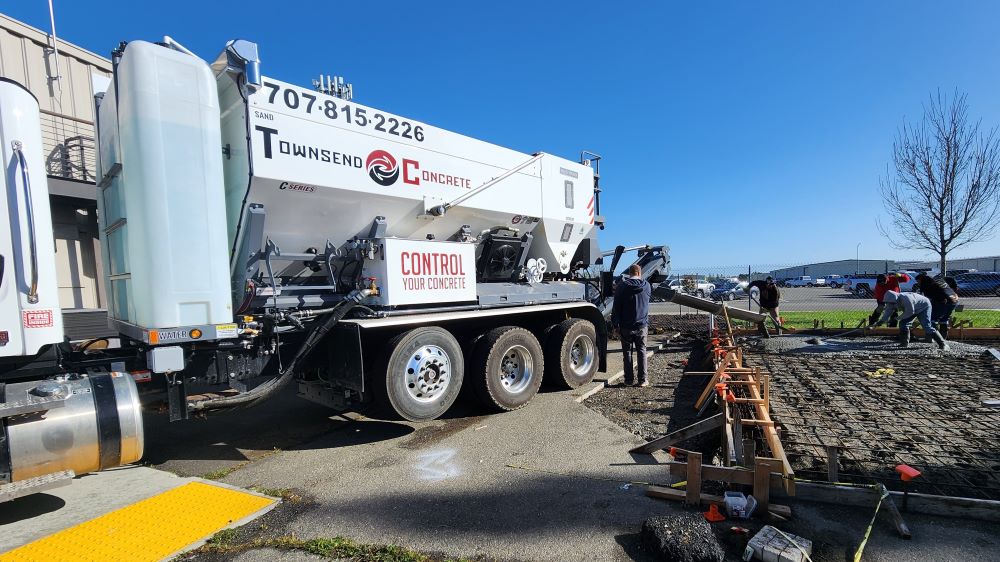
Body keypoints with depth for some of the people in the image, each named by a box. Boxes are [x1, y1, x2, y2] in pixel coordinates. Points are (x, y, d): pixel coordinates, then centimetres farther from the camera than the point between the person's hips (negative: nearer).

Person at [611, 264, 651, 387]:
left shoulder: (622, 286, -8)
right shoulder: (647, 286, 2)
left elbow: (616, 307, -7)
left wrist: (615, 324, -1)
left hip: (626, 326, -2)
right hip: (642, 325, 2)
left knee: (627, 352, 7)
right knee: (641, 351, 10)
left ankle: (629, 379, 10)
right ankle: (643, 379, 11)